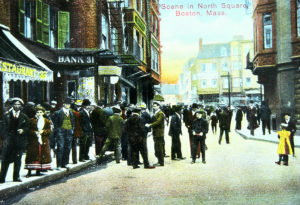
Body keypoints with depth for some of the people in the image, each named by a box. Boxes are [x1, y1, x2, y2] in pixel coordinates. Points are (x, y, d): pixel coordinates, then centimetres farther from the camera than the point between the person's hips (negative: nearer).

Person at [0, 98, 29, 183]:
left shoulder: (24, 117, 11)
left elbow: (27, 127, 11)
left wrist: (23, 130, -10)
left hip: (19, 140, 1)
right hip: (9, 140, -1)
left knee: (18, 159, 4)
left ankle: (16, 177, 13)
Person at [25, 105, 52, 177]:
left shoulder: (47, 121, 9)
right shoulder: (31, 120, 6)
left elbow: (49, 131, 5)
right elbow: (29, 130, 2)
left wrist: (43, 131, -11)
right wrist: (35, 132, -14)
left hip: (43, 141, 2)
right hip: (33, 141, -2)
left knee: (42, 155, 2)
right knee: (32, 155, -4)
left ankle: (38, 170, 12)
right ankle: (29, 171, -1)